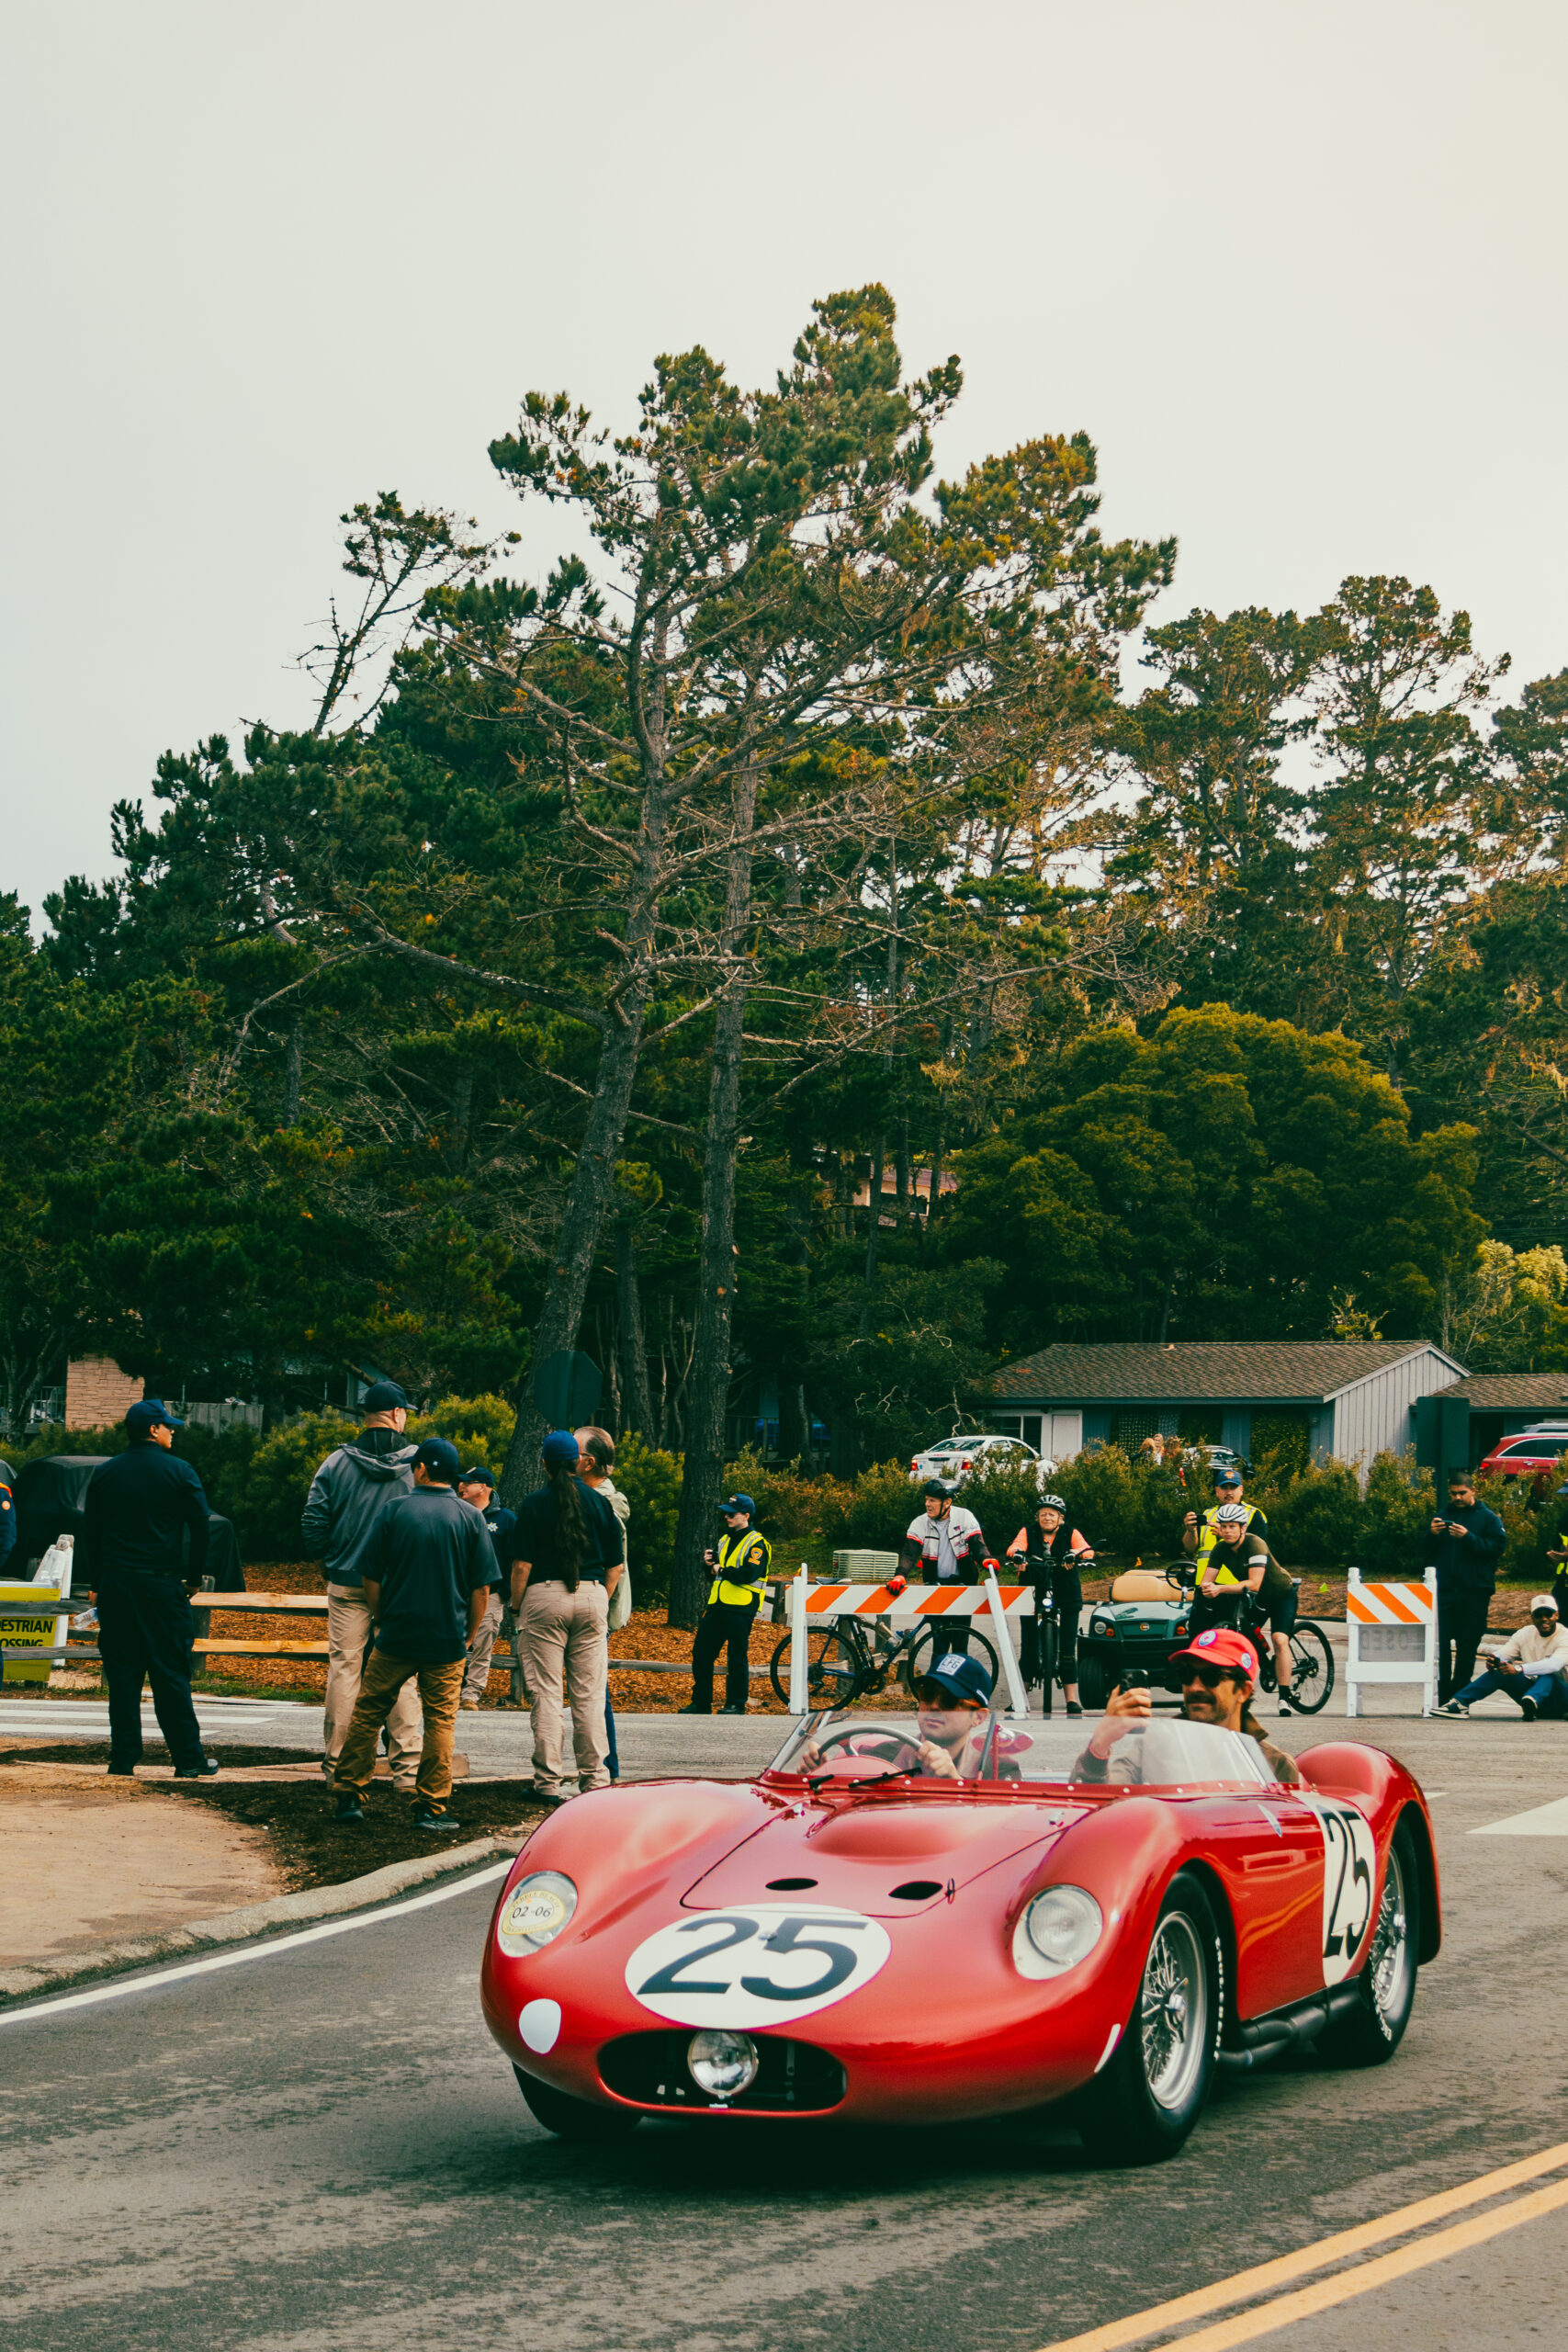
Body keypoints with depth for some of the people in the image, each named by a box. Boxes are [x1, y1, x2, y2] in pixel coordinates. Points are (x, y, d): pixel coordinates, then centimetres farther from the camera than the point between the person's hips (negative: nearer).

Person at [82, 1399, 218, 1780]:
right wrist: (193, 1577, 7)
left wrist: (97, 1582, 16)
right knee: (171, 1673, 0)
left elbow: (90, 1532, 11)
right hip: (162, 1584, -3)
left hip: (115, 1585, 3)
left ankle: (123, 1760, 3)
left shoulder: (105, 1473, 8)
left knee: (122, 1674, 5)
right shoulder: (179, 1472, -3)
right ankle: (188, 1759, 2)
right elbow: (201, 1528, -4)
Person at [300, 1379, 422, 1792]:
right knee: (403, 1674, 3)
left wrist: (324, 1562, 17)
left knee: (344, 1667, 7)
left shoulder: (337, 1463, -1)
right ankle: (408, 1768, 3)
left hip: (347, 1586, 1)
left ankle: (337, 1762, 10)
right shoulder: (420, 1465, -3)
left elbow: (313, 1524, 0)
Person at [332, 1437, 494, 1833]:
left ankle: (349, 1796, 12)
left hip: (396, 1636, 0)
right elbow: (481, 1587, -1)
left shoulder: (394, 1511, -2)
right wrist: (470, 1634, 11)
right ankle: (431, 1808, 4)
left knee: (367, 1712, 11)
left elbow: (370, 1578, 0)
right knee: (440, 1720, 6)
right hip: (448, 1639, 0)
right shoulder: (470, 1518, -1)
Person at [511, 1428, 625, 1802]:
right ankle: (594, 1780, 8)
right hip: (592, 1596, 3)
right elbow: (616, 1563, 6)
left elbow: (522, 1565, -7)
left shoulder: (534, 1504, -3)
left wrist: (516, 1607, 4)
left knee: (546, 1693, 1)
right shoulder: (598, 1502, 6)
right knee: (589, 1695, 6)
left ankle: (548, 1782, 0)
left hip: (544, 1596, -3)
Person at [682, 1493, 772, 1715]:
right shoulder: (724, 1540, 19)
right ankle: (701, 1701, 15)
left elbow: (750, 1574, -21)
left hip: (741, 1608, -8)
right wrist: (711, 1563, 4)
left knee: (737, 1657, -1)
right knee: (701, 1652, 7)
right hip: (717, 1605, 8)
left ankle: (737, 1703, 8)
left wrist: (722, 1571, -11)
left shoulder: (757, 1544, -7)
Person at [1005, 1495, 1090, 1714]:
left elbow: (1087, 1551, -13)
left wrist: (1074, 1555, -36)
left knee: (1067, 1649, -3)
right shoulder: (1028, 1533, 7)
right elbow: (1015, 1546, -13)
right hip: (1033, 1595, 0)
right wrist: (1018, 1554, -37)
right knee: (1030, 1646, 1)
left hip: (1066, 1596, 0)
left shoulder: (1070, 1534, 6)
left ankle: (1071, 1699, 2)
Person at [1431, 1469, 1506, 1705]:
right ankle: (1440, 1697, -2)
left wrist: (1468, 1538, -18)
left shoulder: (1488, 1518, 6)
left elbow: (1497, 1548, -7)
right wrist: (1432, 1535, -7)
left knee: (1467, 1647, 2)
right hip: (1444, 1590, 3)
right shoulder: (1442, 1518, 16)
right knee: (1440, 1645, -4)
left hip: (1475, 1592, -2)